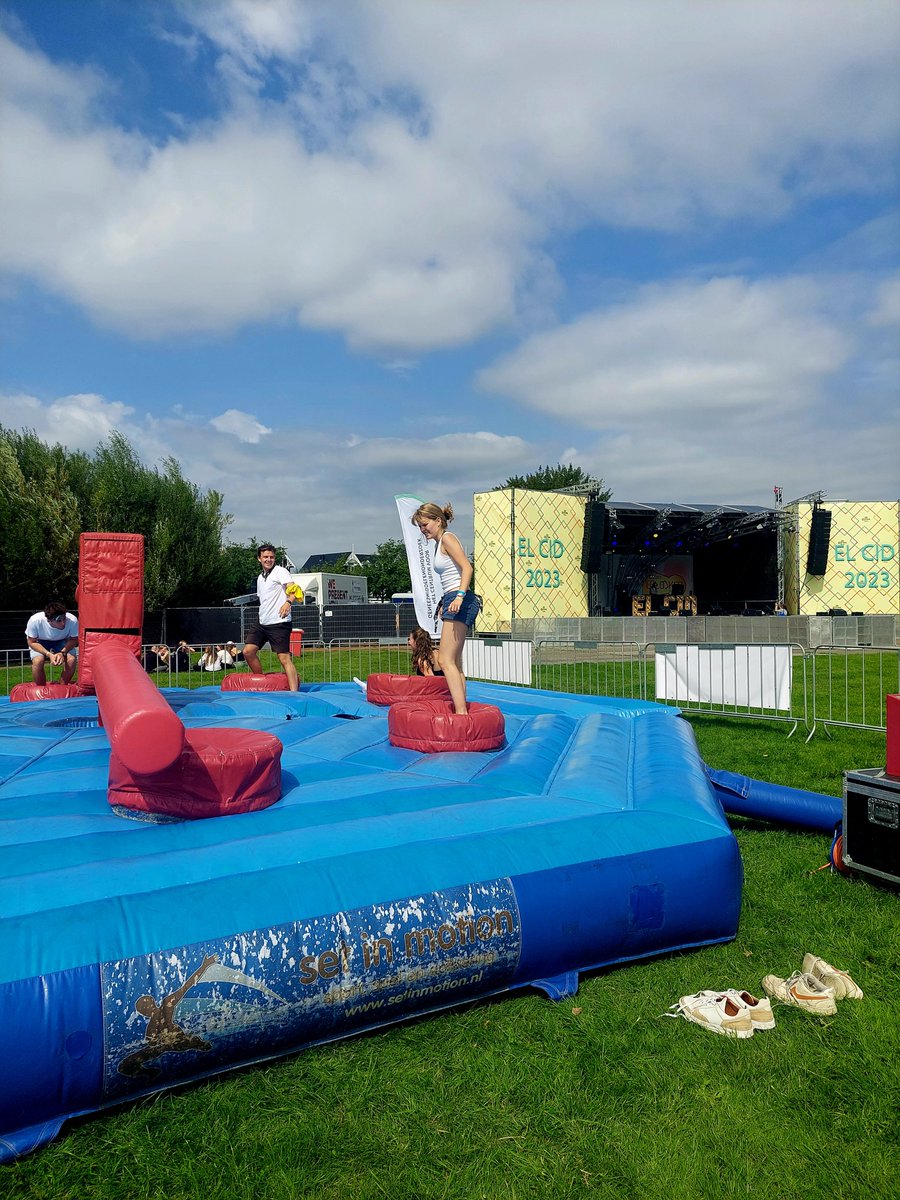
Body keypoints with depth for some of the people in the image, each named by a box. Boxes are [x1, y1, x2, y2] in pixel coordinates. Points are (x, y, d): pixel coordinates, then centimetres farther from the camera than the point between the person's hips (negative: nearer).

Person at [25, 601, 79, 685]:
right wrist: (49, 654, -33)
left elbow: (74, 640, -14)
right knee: (38, 660, -29)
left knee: (71, 660, -26)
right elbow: (31, 642, -18)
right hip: (40, 643, -1)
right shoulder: (35, 621, -34)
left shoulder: (72, 621, -34)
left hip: (62, 642, 1)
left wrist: (63, 653, -32)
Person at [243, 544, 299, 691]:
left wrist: (287, 602, -41)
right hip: (262, 623, 8)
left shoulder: (279, 571, -5)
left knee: (284, 658, -11)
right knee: (248, 651, 0)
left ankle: (294, 693, -13)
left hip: (279, 623, -8)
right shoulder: (260, 578, 18)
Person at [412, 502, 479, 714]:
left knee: (446, 661, -15)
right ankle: (461, 710, 10)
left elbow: (467, 568, -17)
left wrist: (459, 596, -28)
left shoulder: (447, 538, -5)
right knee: (455, 663, 9)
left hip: (460, 602, -11)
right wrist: (444, 604, 26)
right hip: (453, 602, 11)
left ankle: (461, 712, -19)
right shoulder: (439, 543, 22)